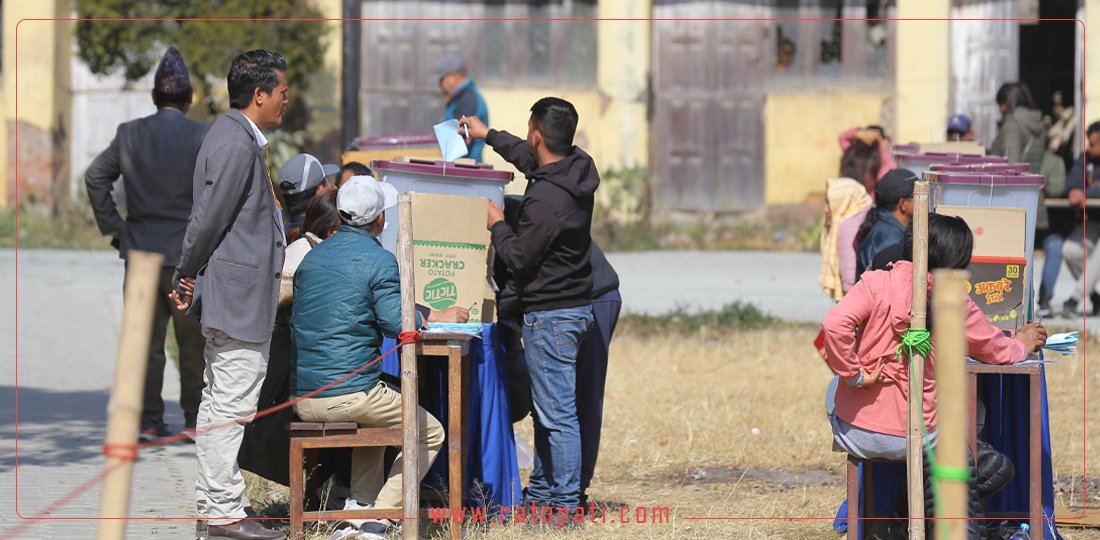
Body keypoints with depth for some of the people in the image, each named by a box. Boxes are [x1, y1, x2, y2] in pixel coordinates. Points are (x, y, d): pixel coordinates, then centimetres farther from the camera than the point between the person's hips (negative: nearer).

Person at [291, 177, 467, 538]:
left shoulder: (312, 257, 13)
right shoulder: (378, 260, -9)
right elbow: (397, 324, -16)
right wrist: (438, 317, 3)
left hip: (302, 398, 7)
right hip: (348, 395, -7)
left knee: (373, 418, 37)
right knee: (430, 433, 12)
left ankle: (359, 508, 22)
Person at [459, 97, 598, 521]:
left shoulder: (547, 199, -25)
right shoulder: (576, 167, 4)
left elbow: (518, 256, -17)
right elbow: (530, 158, 25)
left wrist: (497, 225, 0)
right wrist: (487, 135, 35)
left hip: (552, 315, -10)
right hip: (572, 306, 10)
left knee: (557, 412, -6)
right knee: (545, 406, 19)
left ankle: (565, 502, -4)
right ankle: (542, 490, 28)